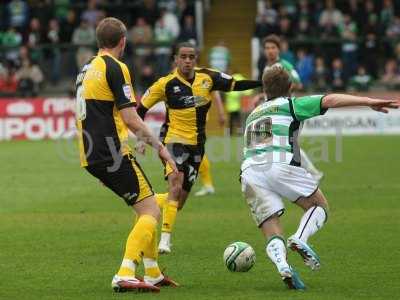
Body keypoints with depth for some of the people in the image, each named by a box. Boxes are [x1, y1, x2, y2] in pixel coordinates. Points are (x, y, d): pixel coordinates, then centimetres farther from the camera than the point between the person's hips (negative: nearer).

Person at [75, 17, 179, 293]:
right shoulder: (115, 68, -10)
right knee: (150, 212, -7)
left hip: (92, 155, 9)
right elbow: (131, 119, -16)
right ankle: (125, 276, -20)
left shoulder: (87, 69, 17)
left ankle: (153, 274, 20)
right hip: (112, 154, -9)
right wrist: (160, 148, -7)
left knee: (147, 209, 18)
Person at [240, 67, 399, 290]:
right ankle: (300, 238, -14)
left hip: (249, 172, 4)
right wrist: (370, 102, -1)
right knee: (320, 206, 15)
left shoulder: (253, 115, 34)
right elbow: (330, 100, 4)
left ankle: (282, 265, -27)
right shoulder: (290, 105, 16)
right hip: (281, 165, -4)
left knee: (273, 235, 5)